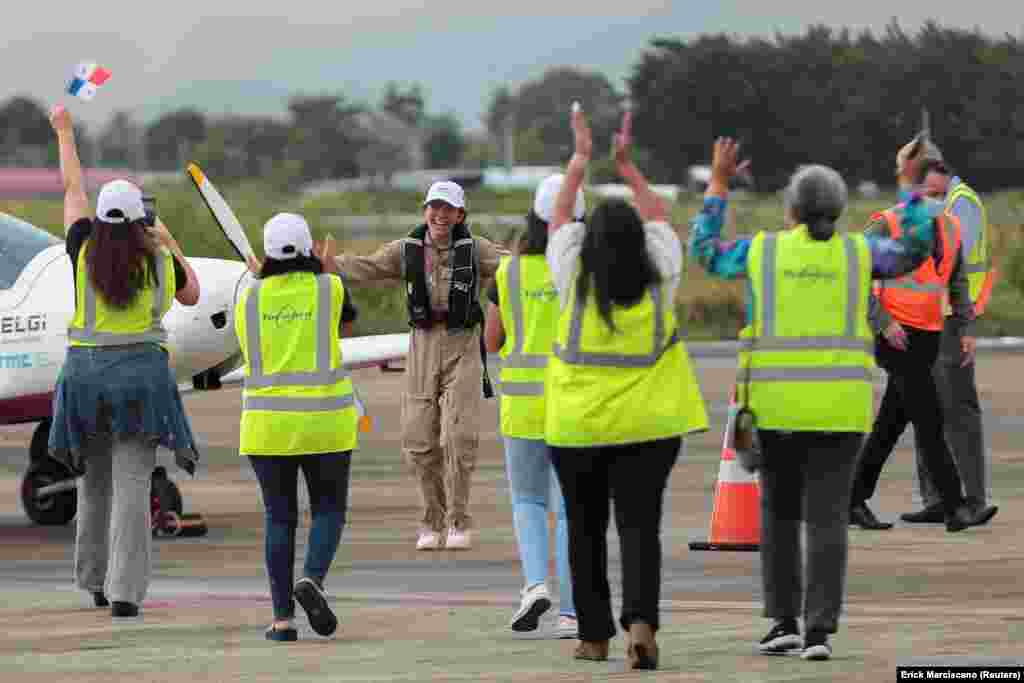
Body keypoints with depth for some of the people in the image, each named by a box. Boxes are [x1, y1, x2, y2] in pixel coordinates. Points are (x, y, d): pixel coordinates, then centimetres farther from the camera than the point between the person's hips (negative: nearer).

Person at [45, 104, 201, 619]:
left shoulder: (84, 250, -3)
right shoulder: (160, 262, -3)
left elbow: (72, 190, 12)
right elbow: (191, 295, 19)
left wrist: (64, 132, 24)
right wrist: (171, 244, 26)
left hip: (84, 372, 2)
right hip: (141, 374, -2)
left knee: (95, 481, 18)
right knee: (132, 488, -6)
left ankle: (97, 582, 27)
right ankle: (124, 592, -15)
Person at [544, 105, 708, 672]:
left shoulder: (574, 275, -4)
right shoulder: (659, 274, -1)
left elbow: (559, 216, 12)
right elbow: (660, 218, 17)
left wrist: (581, 157, 23)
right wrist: (625, 162, 24)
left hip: (576, 425, 0)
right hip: (646, 424, 0)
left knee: (585, 530, 12)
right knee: (639, 526, -3)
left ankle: (593, 635, 16)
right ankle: (641, 621, -23)